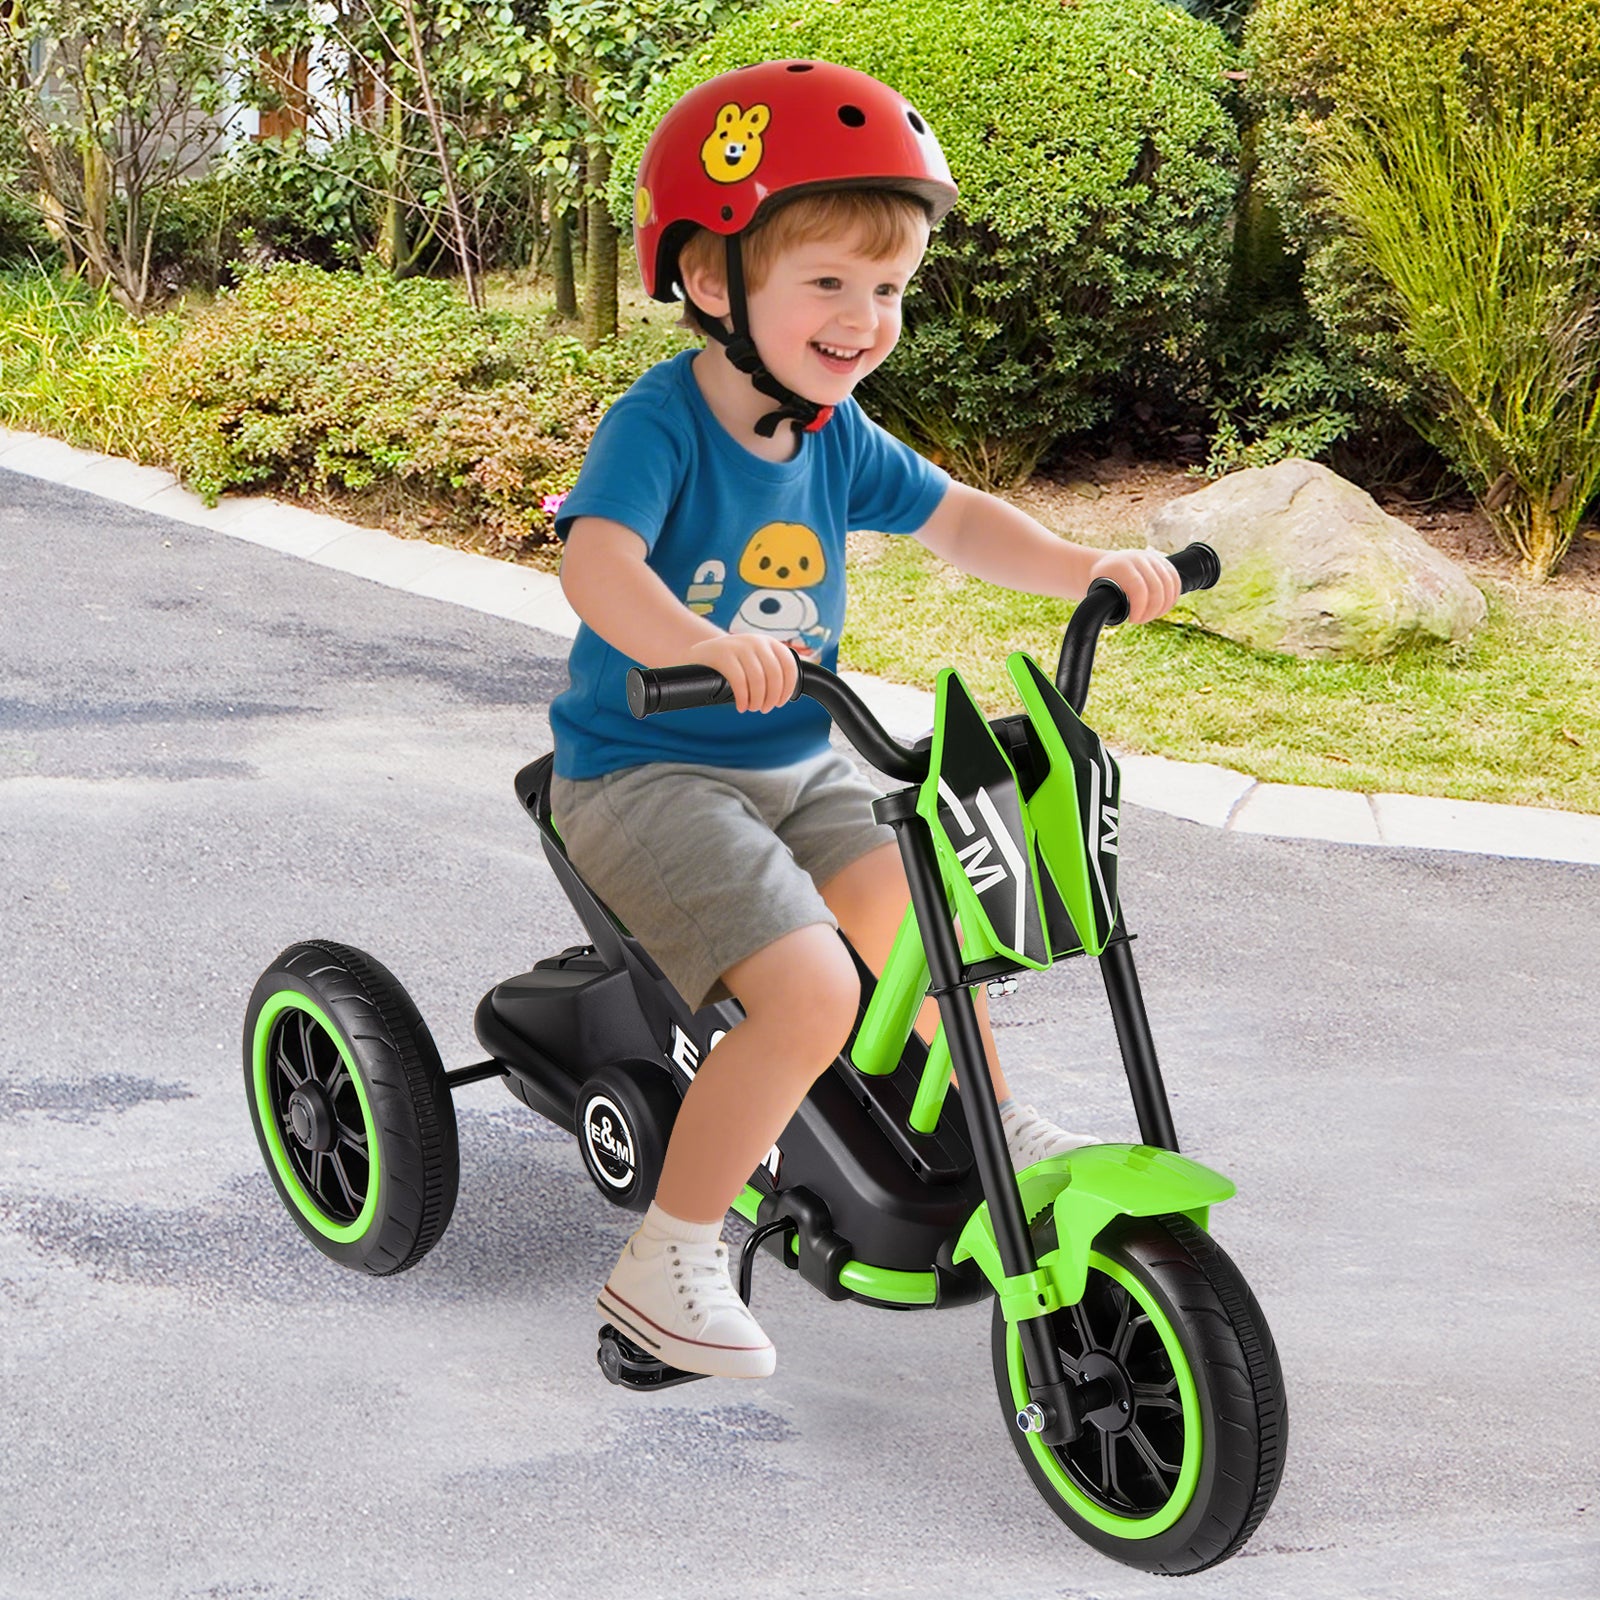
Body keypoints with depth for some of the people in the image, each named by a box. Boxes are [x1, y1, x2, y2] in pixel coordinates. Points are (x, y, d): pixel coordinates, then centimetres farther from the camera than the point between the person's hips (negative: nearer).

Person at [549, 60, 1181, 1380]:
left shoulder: (837, 439, 3)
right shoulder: (661, 422, -20)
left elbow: (954, 519, 8)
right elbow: (596, 562, -35)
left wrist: (1085, 567, -10)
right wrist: (694, 645, -56)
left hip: (792, 772, 8)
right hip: (646, 776, -8)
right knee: (812, 992, -22)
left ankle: (999, 1127, 33)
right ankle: (666, 1265, -11)